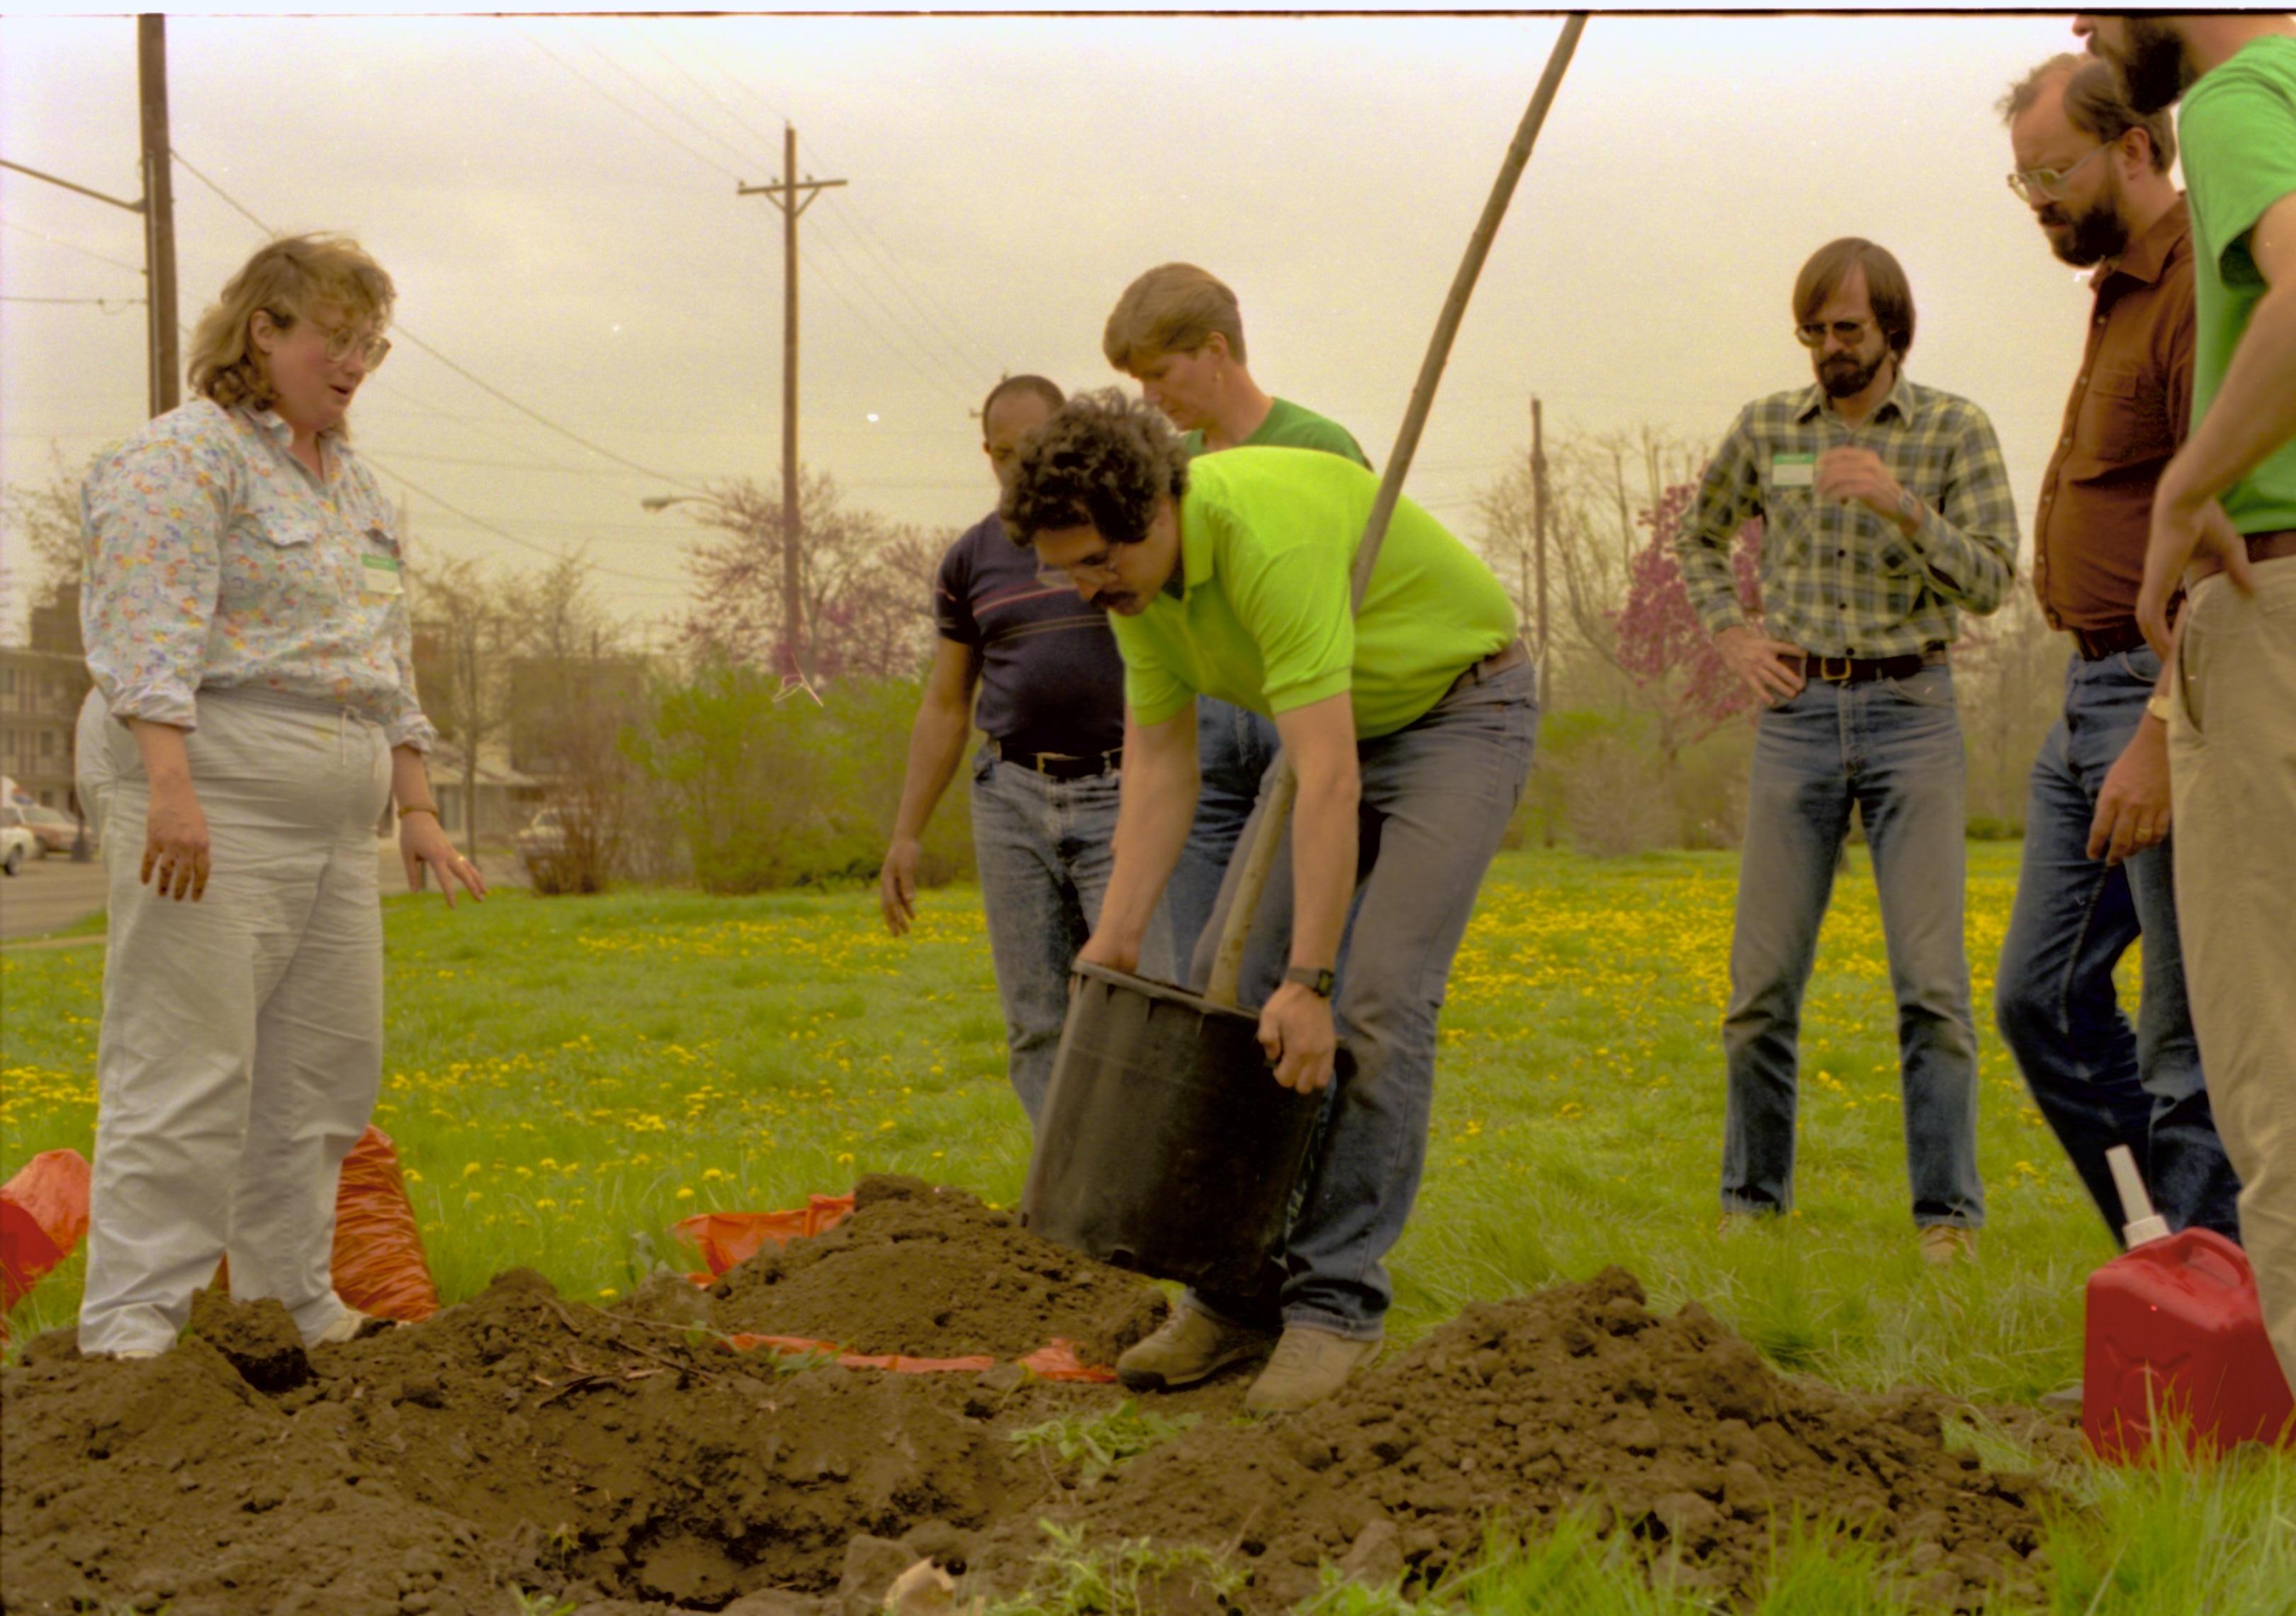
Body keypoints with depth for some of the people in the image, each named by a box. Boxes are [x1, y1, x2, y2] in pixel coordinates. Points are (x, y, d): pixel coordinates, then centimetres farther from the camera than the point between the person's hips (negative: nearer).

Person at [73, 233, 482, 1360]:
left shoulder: (358, 490, 21)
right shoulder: (183, 460, -6)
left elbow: (389, 668, 24)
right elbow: (148, 636, -17)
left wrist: (417, 807, 18)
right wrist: (172, 788, -27)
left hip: (331, 825, 9)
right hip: (212, 809, -8)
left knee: (328, 1065, 10)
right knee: (188, 1070, -9)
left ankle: (291, 1298, 22)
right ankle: (129, 1329, -5)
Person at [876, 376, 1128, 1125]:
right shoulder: (969, 560, 10)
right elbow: (946, 707, 15)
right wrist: (906, 834, 11)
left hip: (1120, 796, -3)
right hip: (1013, 795, 3)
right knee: (1035, 1024, 1)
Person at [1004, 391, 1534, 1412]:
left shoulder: (1270, 536, -36)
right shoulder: (1131, 574, -10)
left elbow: (1329, 781, -38)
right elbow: (1160, 763, -4)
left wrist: (1311, 979, -38)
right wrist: (1114, 937, -12)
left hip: (1461, 708, -8)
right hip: (1341, 723, 8)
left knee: (1379, 1002, -18)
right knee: (1228, 981, 0)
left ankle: (1336, 1301, -8)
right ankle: (1240, 1290, 9)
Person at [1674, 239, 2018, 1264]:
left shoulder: (1955, 430, 0)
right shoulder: (1765, 429, 7)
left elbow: (1990, 579, -8)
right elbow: (1699, 536, 23)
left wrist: (1900, 504, -22)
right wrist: (1728, 634, 8)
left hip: (1912, 713, -2)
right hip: (1798, 713, 2)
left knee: (1932, 984, -7)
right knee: (1763, 983, 2)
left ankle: (1947, 1214, 1)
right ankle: (1753, 1198, 15)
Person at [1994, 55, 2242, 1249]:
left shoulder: (2206, 290, -14)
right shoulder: (2121, 293, 18)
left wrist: (2163, 739, -25)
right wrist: (2108, 716, 19)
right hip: (2094, 697, 10)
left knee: (2189, 1044, -5)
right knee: (2042, 999, 12)